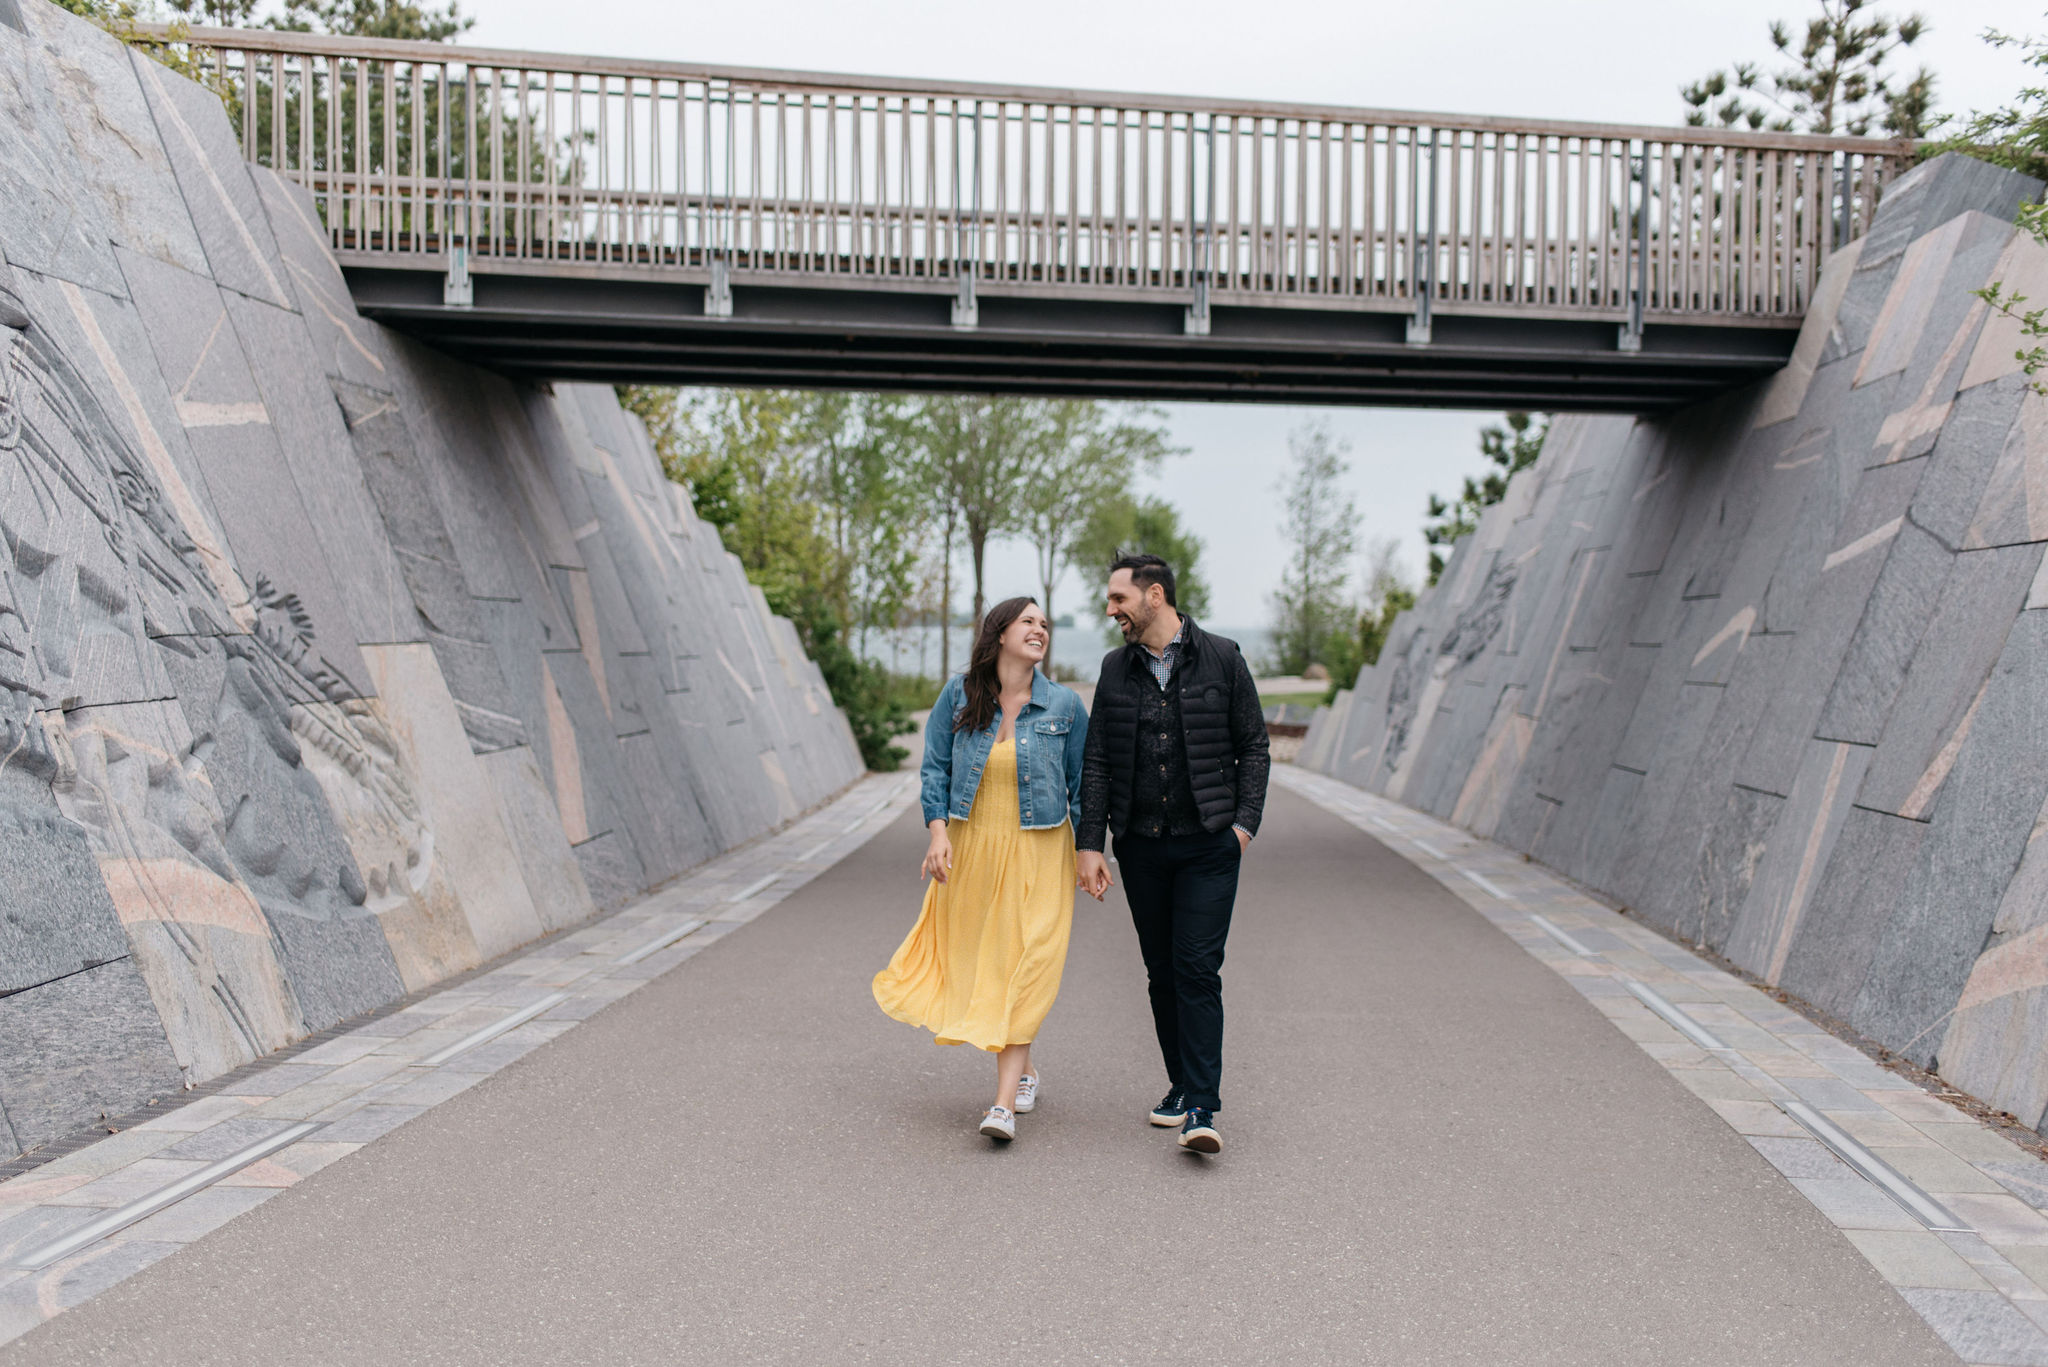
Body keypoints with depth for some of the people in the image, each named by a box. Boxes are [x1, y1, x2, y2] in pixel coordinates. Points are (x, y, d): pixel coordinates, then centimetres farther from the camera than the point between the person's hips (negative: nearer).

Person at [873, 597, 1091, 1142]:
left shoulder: (1065, 705, -3)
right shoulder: (959, 694, -2)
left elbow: (1082, 784, 4)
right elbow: (935, 767, 2)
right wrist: (938, 832, -10)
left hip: (1037, 853, -2)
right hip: (970, 850, 2)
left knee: (1022, 968, -7)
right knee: (976, 962, 11)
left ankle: (1005, 1101, -5)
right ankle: (1024, 1072, 33)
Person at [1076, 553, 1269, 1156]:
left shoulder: (1221, 658, -2)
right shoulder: (1116, 669, 6)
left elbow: (1253, 748, 3)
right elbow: (1096, 761, 7)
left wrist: (1244, 822, -6)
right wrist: (1090, 844, 1)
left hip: (1208, 844, -3)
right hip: (1140, 845, 4)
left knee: (1198, 967, -9)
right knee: (1162, 971, 10)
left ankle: (1202, 1108, -6)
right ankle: (1182, 1084, 24)